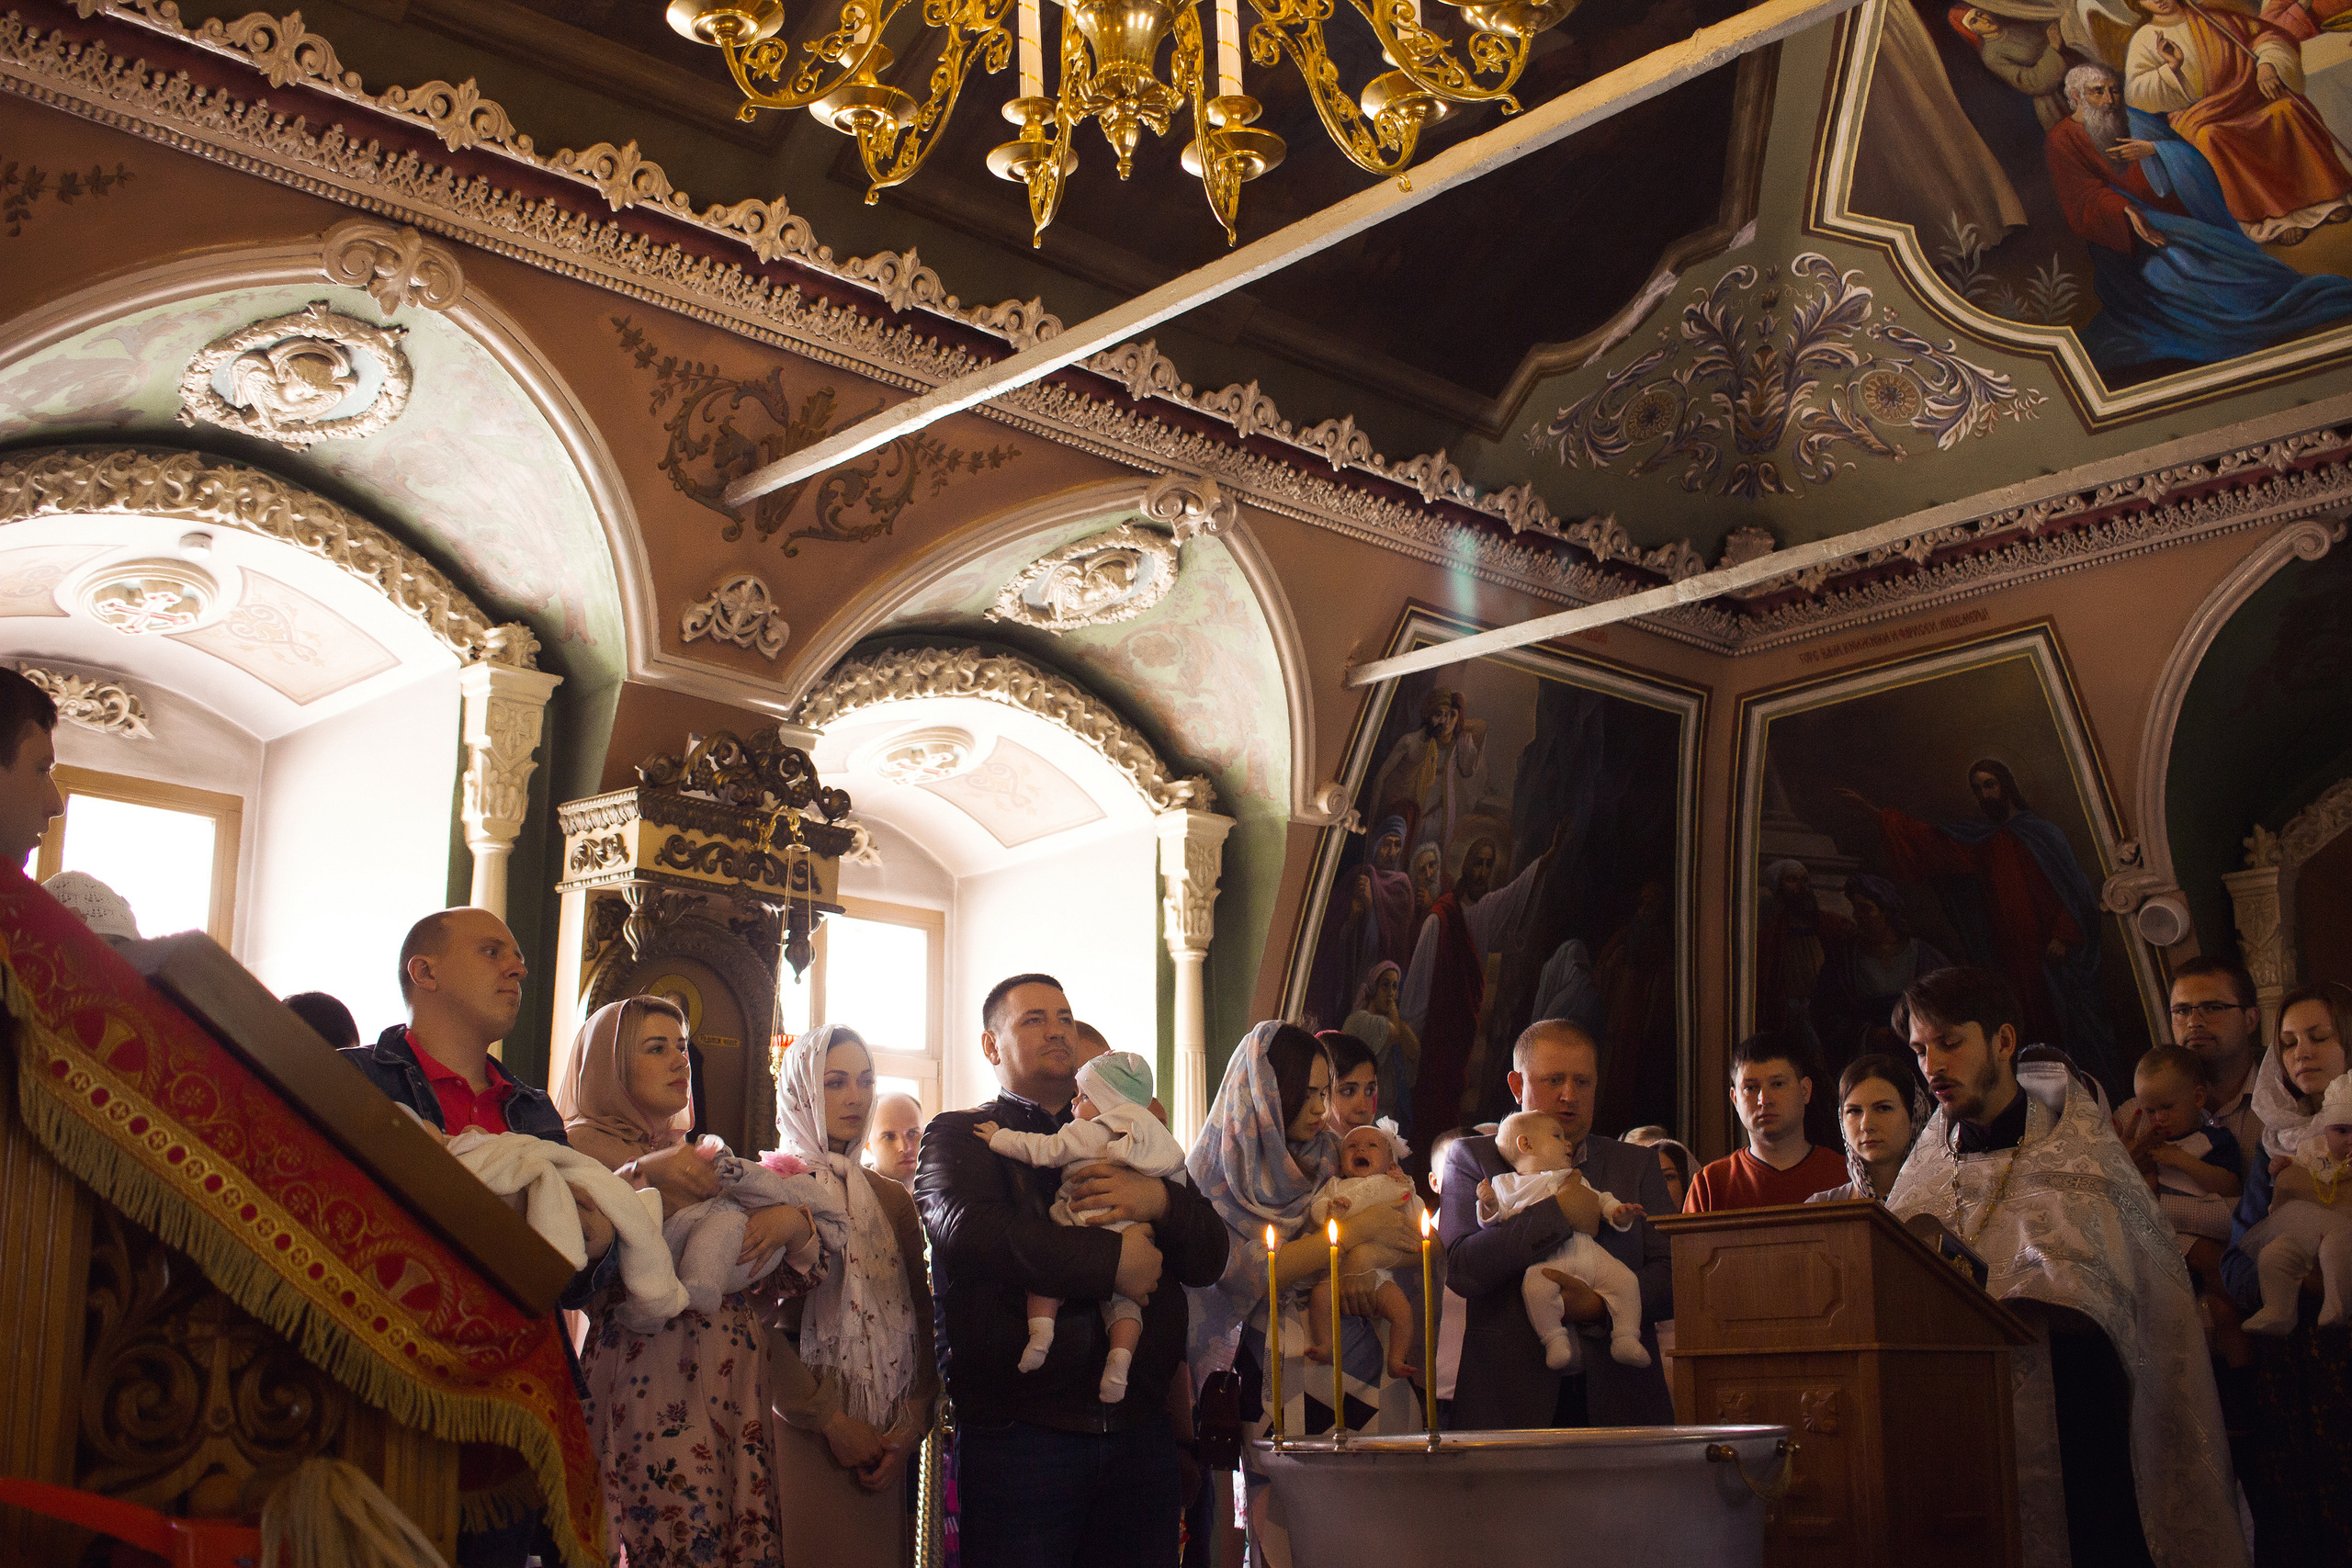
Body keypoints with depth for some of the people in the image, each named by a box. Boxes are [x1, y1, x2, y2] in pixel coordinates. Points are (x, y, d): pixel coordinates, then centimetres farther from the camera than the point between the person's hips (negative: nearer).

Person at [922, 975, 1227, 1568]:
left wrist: (1161, 1201, -10)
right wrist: (1112, 1258, -16)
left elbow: (1209, 1257, 12)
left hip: (1139, 1427, 4)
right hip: (1016, 1429, -4)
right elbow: (966, 1232, -17)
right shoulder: (957, 1135, 6)